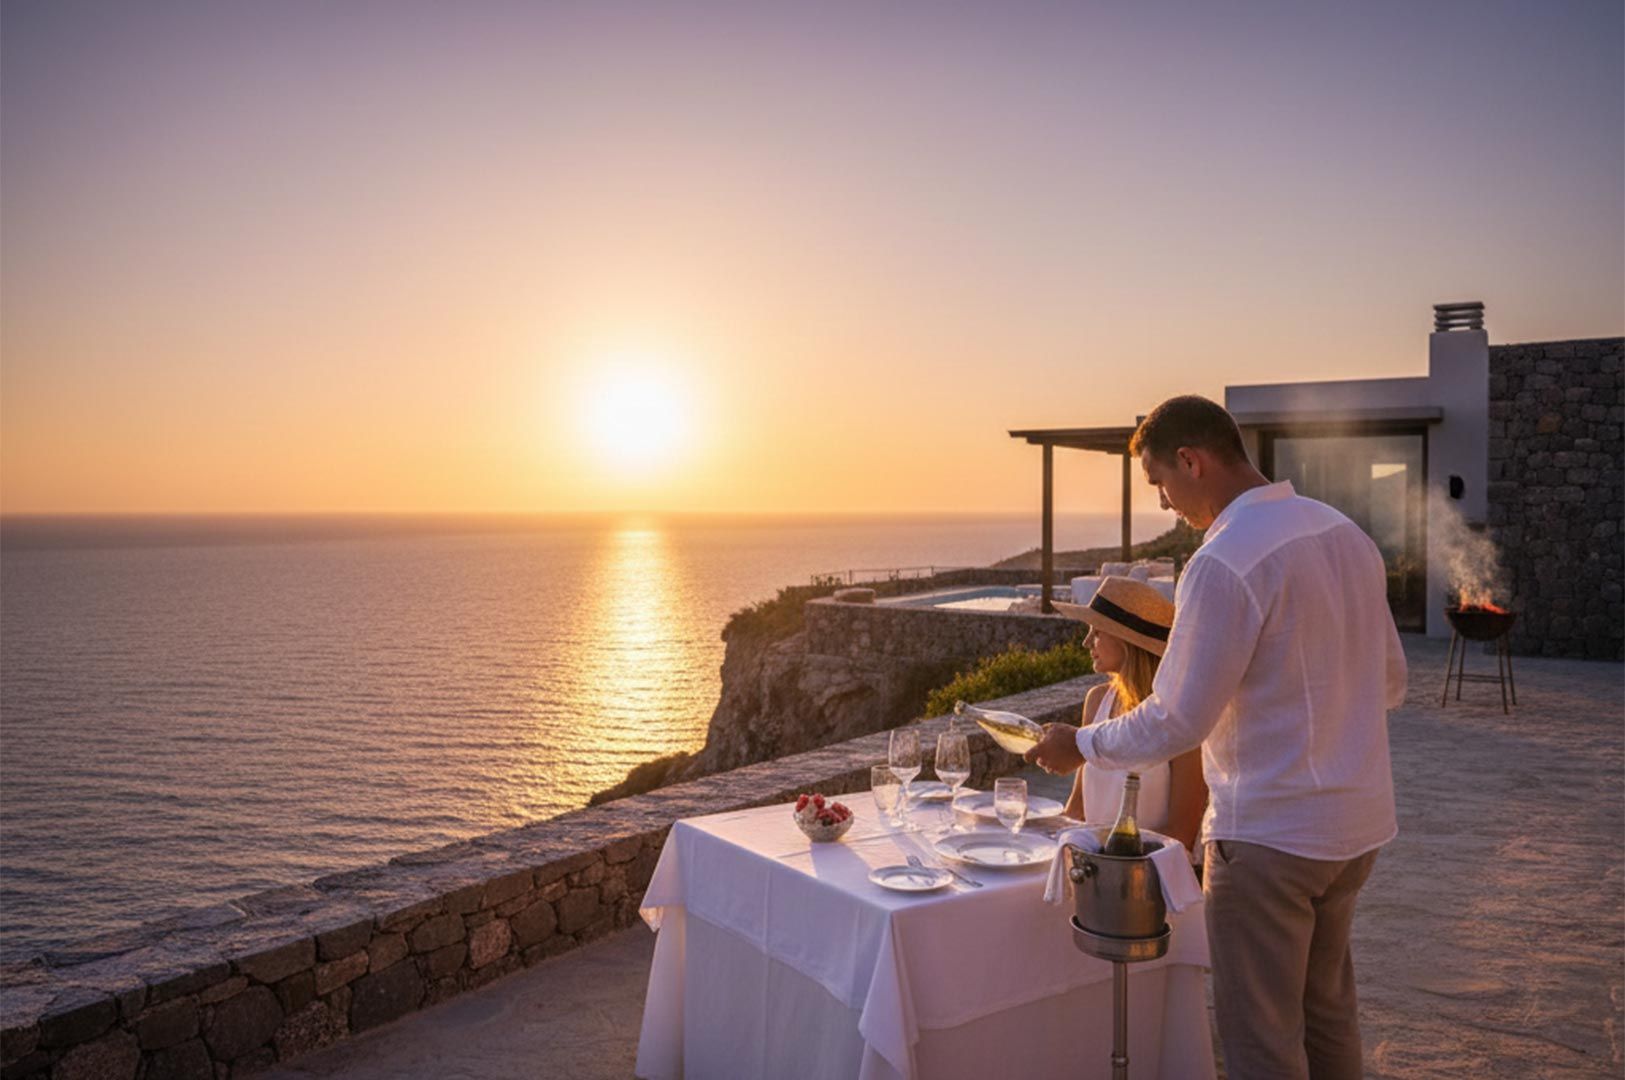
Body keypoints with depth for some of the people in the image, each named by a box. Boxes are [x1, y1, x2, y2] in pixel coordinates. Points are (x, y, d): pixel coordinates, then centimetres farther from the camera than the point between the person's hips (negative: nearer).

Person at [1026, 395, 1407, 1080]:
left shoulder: (1224, 563, -22)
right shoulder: (1345, 534, 4)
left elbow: (1174, 724, -18)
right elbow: (1390, 683, 12)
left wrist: (1080, 745, -3)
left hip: (1270, 835, -8)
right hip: (1359, 822, 9)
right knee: (1326, 1011, 23)